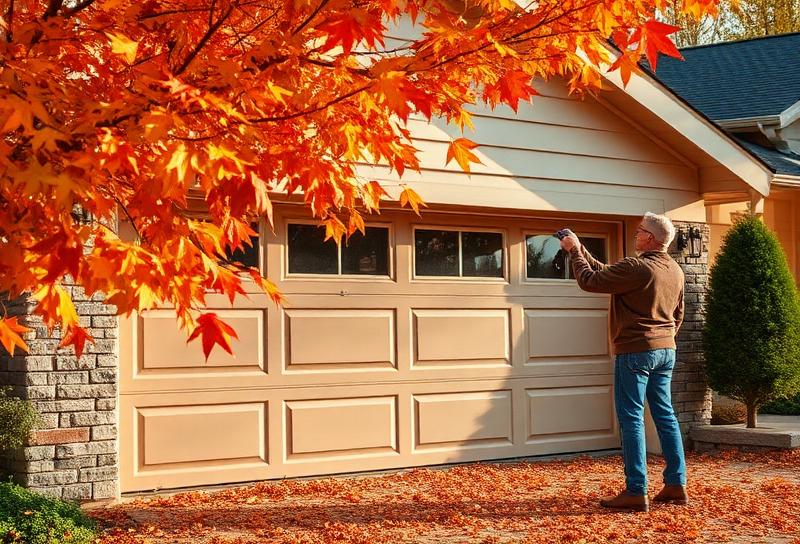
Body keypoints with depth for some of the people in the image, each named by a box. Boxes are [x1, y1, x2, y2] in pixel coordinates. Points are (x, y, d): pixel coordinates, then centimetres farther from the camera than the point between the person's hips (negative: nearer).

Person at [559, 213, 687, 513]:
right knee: (665, 415, 13)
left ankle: (636, 493, -3)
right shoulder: (675, 270, 8)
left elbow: (589, 281, -12)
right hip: (666, 350, 8)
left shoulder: (636, 268, -18)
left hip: (635, 351, -8)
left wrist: (575, 250, 1)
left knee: (632, 419, -4)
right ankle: (676, 485, 17)